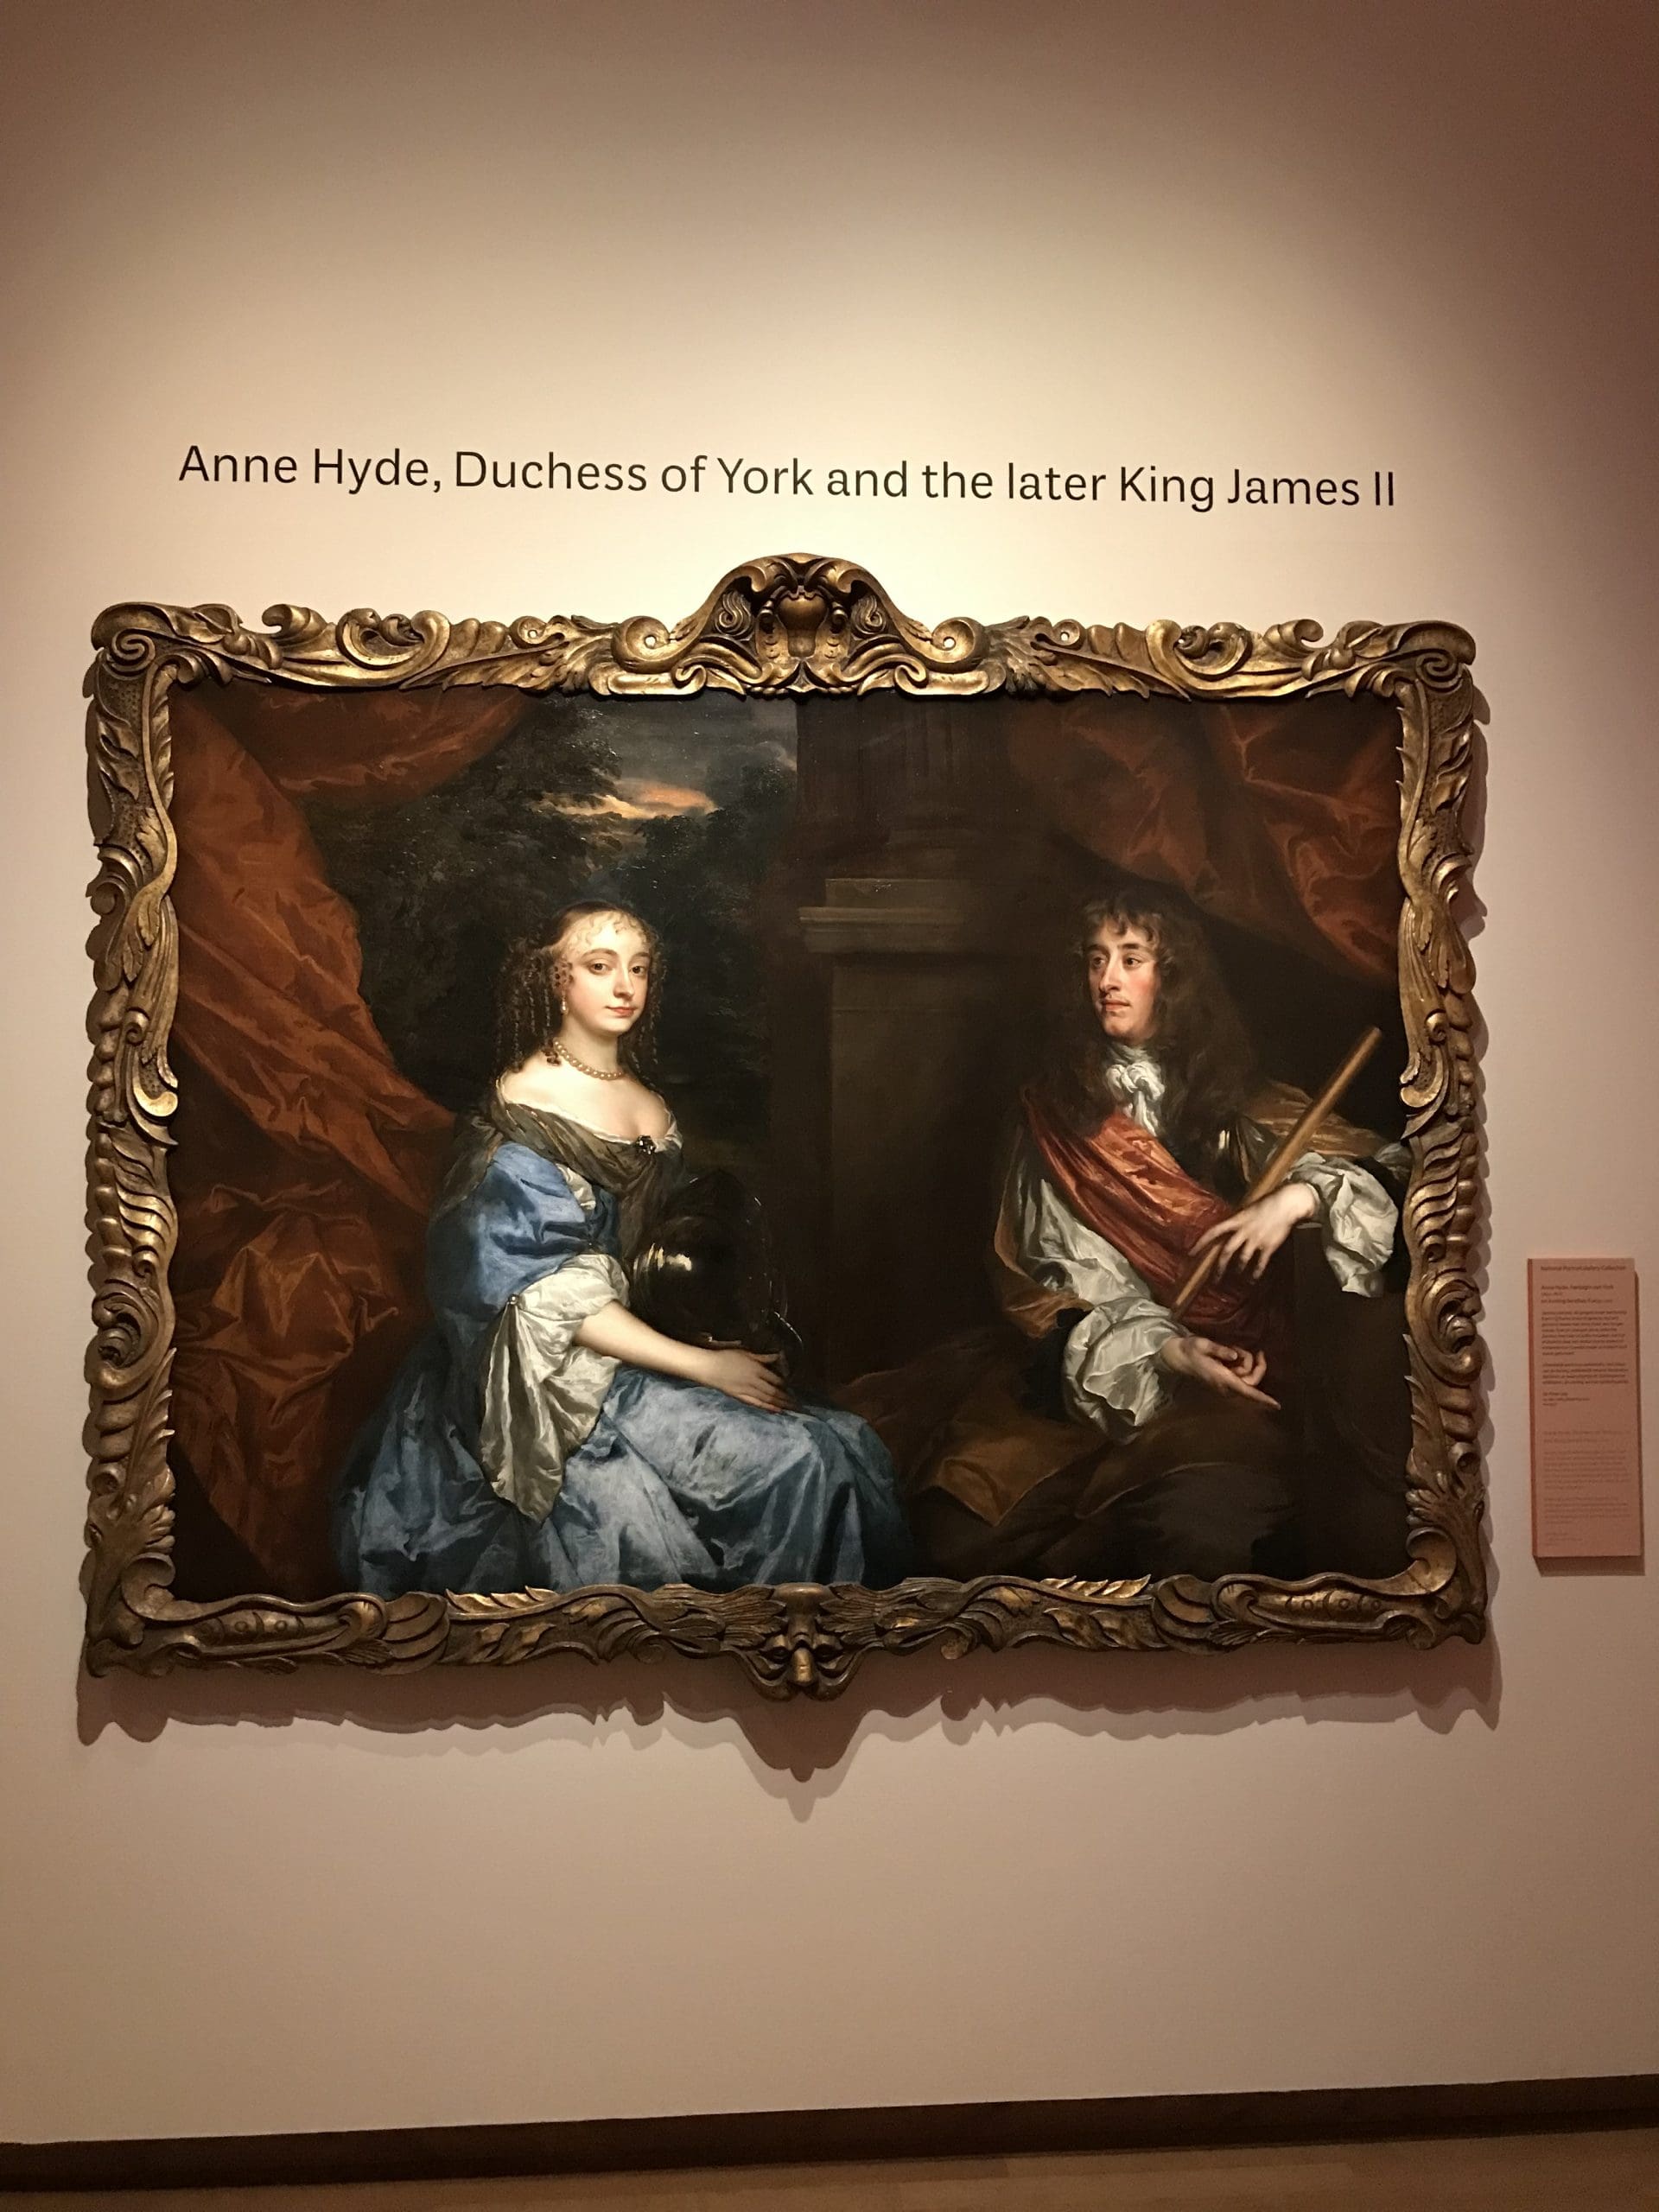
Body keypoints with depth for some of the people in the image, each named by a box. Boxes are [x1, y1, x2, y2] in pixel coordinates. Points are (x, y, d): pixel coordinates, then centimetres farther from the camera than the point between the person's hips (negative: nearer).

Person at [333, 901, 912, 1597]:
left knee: (846, 1443, -8)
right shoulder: (521, 1112, -12)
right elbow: (552, 1299, -18)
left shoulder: (649, 1110, 11)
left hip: (645, 1341, 7)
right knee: (792, 1461, -19)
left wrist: (729, 1337, -3)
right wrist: (704, 1366, -20)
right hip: (564, 1379, -7)